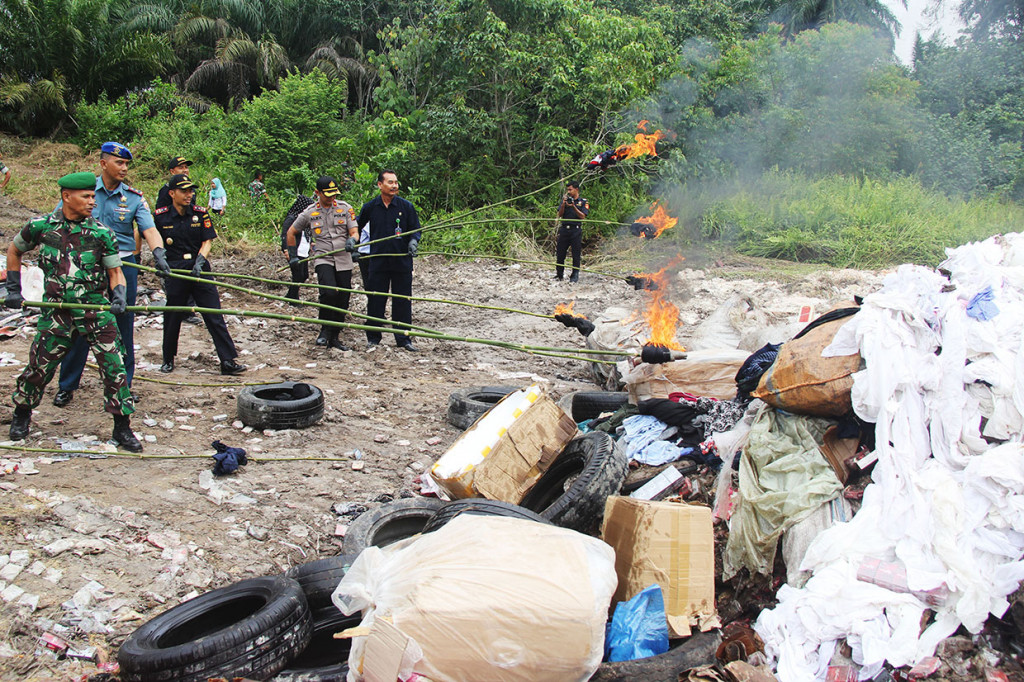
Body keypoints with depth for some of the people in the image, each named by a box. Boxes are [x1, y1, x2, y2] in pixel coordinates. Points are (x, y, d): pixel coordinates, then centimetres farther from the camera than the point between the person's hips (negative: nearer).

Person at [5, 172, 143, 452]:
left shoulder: (102, 233, -2)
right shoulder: (41, 226, 0)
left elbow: (115, 272, 3)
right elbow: (14, 251, 17)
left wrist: (119, 295, -16)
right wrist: (13, 290, 13)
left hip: (97, 309, 0)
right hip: (56, 312, 1)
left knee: (113, 366, -5)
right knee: (39, 366, 9)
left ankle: (122, 428, 7)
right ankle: (21, 414, 37)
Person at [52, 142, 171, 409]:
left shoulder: (134, 198, 1)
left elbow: (149, 229, -12)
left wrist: (157, 251, -32)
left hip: (123, 265, 1)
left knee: (123, 326, 7)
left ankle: (123, 384, 20)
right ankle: (66, 385, 18)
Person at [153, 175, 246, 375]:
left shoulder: (201, 214, 2)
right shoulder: (161, 216, -1)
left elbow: (207, 241, -1)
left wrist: (199, 261, -15)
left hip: (200, 271, 1)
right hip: (174, 273, 0)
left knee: (215, 317, -4)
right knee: (172, 318, 8)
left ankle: (228, 362, -3)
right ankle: (168, 359, 27)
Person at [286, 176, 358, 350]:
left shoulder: (345, 208, 6)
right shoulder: (309, 213, 4)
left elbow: (354, 232, 3)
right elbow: (291, 233, 17)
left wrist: (351, 240, -20)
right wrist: (293, 255, 15)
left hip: (344, 260, 2)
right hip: (322, 259, -2)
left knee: (342, 301, 3)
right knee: (329, 293, -25)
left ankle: (334, 337, 18)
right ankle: (325, 330, -6)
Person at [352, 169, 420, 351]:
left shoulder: (406, 206, 2)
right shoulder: (370, 207, 5)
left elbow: (416, 229, 7)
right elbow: (357, 225, 18)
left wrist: (413, 241, -13)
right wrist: (353, 240, 0)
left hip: (402, 260, 0)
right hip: (377, 260, 1)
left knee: (402, 301, 4)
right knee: (375, 301, 4)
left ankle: (403, 339, 14)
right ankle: (373, 338, 16)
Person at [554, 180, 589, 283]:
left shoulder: (583, 202, 4)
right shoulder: (565, 200, 12)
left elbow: (582, 216, -8)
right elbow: (560, 215, 5)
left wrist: (573, 206, -18)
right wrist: (563, 204, -10)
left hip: (576, 230, -3)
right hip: (564, 229, 3)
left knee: (576, 254, -1)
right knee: (560, 253, 3)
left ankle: (575, 276, 6)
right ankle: (559, 275, 14)